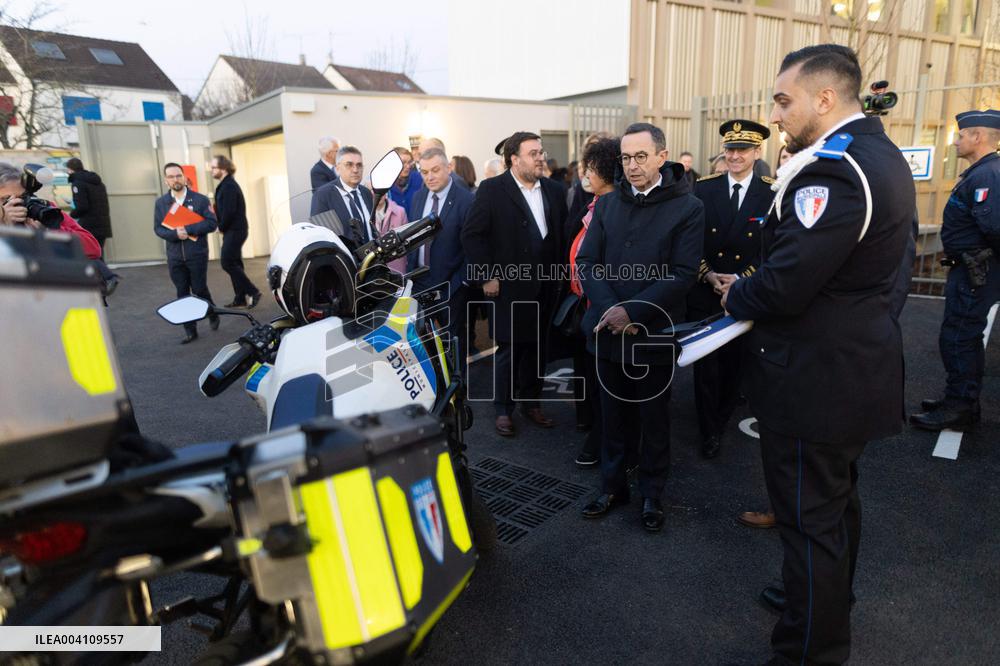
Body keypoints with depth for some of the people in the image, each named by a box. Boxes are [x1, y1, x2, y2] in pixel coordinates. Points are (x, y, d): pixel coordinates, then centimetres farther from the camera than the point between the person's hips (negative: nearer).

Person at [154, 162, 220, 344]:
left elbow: (212, 223, -8)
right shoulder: (161, 203, 7)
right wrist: (175, 234, -16)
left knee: (199, 289, 0)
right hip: (174, 257, 3)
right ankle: (190, 331, 12)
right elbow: (158, 228, 5)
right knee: (182, 293, 5)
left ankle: (213, 315, 29)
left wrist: (188, 229, -18)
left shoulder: (200, 199, -1)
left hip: (197, 254, -3)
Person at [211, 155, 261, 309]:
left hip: (234, 231, -10)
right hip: (233, 231, 10)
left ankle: (252, 291, -6)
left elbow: (229, 211, -22)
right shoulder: (226, 184, 16)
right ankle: (240, 299, 16)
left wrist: (222, 228, -9)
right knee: (234, 264, 11)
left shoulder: (229, 186, -15)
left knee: (228, 263, -9)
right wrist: (222, 227, 4)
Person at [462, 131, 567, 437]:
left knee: (537, 347, 12)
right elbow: (472, 235, -9)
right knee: (509, 349, 2)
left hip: (546, 286, 5)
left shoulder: (553, 191, 9)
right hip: (510, 286, -4)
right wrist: (486, 277, -12)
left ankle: (531, 403, 28)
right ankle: (503, 410, 18)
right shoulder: (492, 190, -6)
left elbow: (562, 235, 13)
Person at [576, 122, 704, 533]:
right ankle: (612, 486, 30)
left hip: (654, 332, -3)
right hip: (608, 330, 4)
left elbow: (683, 274, -13)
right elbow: (587, 261, 2)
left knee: (654, 418, 11)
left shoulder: (687, 207, -5)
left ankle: (652, 494, 28)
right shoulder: (607, 204, 8)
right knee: (612, 414, 14)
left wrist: (632, 312, -20)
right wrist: (609, 310, -13)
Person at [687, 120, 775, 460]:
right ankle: (708, 430, 20)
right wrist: (708, 275, -11)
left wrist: (741, 278, -15)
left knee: (736, 361, 12)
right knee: (705, 364, 4)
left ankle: (722, 419, 35)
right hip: (703, 291, 0)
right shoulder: (703, 188, 1)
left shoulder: (773, 194, -3)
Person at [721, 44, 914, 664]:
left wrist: (736, 298, -8)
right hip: (858, 363, 10)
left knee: (811, 518, 4)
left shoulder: (832, 169, -24)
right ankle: (831, 600, 47)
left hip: (815, 379, -10)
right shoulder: (882, 155, 9)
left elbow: (784, 288, -28)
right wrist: (751, 285, 7)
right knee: (838, 498, 26)